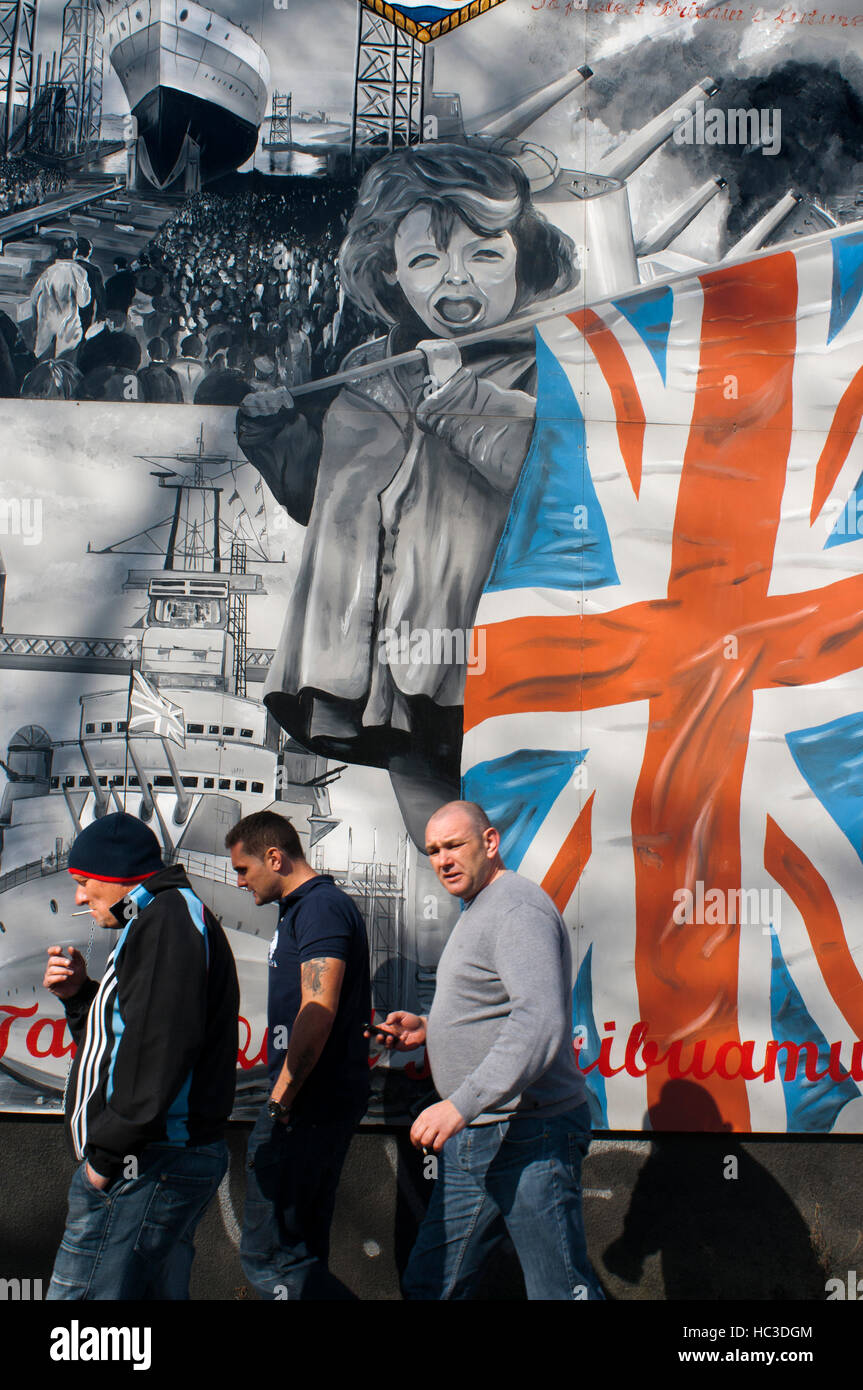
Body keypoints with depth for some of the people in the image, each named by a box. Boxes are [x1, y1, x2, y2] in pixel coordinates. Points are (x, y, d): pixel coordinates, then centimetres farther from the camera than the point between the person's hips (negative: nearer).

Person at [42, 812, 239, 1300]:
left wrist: (107, 1152, -19)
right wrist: (80, 996, 13)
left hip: (146, 1165, -11)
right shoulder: (169, 916, 23)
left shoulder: (169, 916, -11)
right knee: (159, 1292, 15)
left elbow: (161, 1048, -24)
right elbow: (124, 1039, 28)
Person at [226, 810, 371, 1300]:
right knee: (303, 1251, 14)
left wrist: (281, 1098, -17)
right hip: (320, 1100, 11)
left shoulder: (320, 907, -13)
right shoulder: (303, 908, 20)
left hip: (309, 1104, -11)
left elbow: (318, 1011, -22)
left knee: (267, 1253, -9)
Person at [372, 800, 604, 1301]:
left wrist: (463, 1103, -35)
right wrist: (428, 1029, 14)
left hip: (527, 1139, -10)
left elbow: (539, 1022, -29)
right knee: (429, 1285, 13)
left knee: (561, 1292, -2)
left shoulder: (517, 908, -16)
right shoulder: (478, 912, 19)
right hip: (472, 1143, 10)